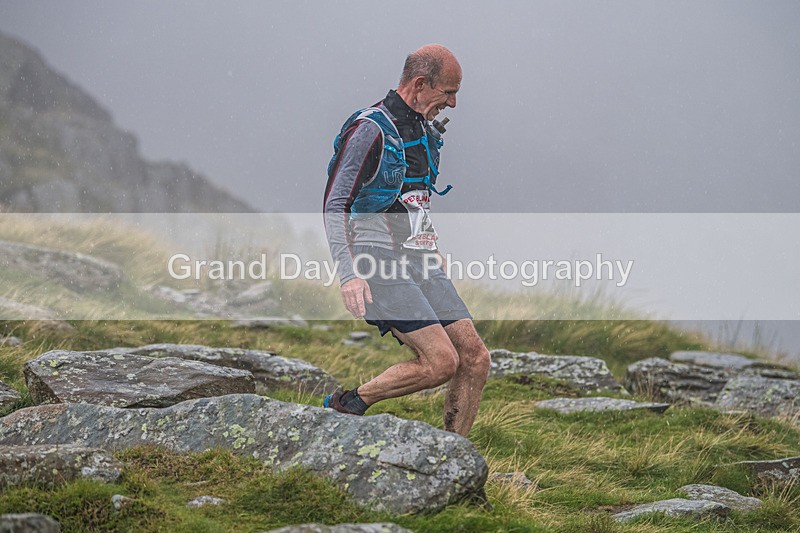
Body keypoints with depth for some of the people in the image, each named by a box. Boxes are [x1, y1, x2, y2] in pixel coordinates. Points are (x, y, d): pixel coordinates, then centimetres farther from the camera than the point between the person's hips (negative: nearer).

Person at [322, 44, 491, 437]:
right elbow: (334, 205, -17)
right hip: (379, 263, -9)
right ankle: (345, 405, -2)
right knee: (441, 361, -19)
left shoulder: (425, 132, 15)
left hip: (420, 262, 9)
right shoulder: (369, 130, -13)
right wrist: (348, 274, -28)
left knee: (475, 357, -2)